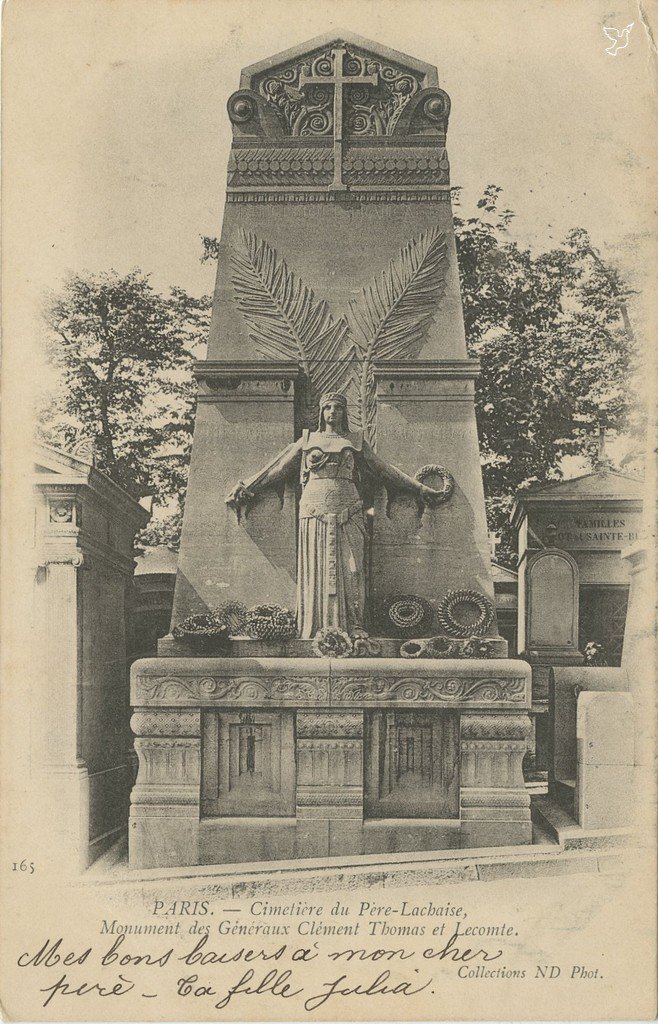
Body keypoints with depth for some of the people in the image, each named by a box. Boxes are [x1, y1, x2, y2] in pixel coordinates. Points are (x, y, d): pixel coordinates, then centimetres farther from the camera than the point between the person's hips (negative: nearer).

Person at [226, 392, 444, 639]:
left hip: (348, 515, 0)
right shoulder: (307, 440, 17)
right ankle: (313, 630, -1)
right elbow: (277, 469, 17)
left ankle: (355, 627, -3)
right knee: (315, 570, -3)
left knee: (350, 570, -5)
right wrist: (246, 489, 12)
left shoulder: (355, 441, 16)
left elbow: (384, 470, 17)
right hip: (314, 514, 0)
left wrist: (420, 489, 14)